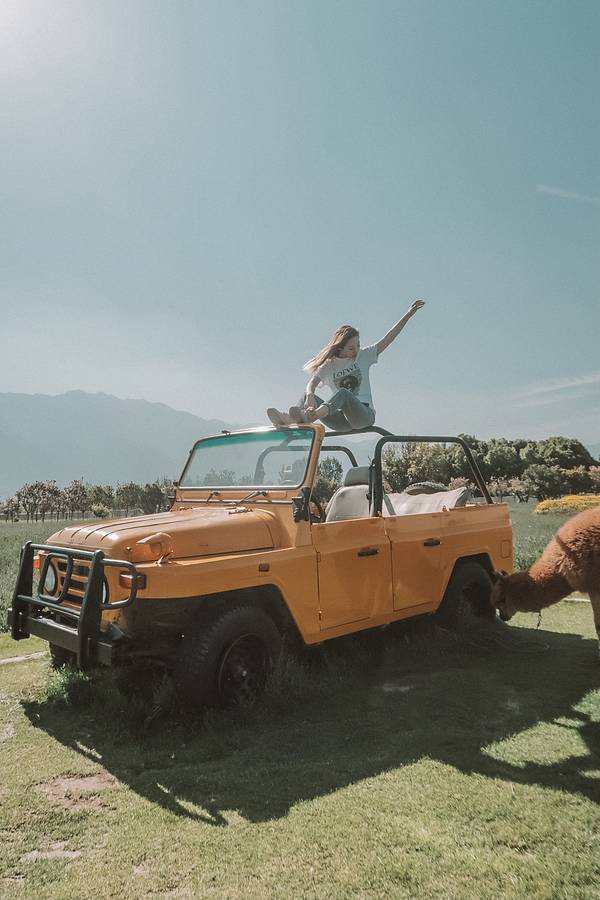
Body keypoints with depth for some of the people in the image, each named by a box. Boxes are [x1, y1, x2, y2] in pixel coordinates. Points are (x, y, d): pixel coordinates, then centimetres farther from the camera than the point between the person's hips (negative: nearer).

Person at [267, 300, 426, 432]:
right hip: (342, 421, 2)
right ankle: (289, 420, -48)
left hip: (364, 414, -2)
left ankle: (312, 414, -63)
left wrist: (408, 315, -6)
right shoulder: (328, 365, 8)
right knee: (307, 396, -17)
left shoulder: (364, 356, 9)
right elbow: (312, 384, -9)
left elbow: (388, 339, 3)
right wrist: (310, 396, -34)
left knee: (343, 393, -33)